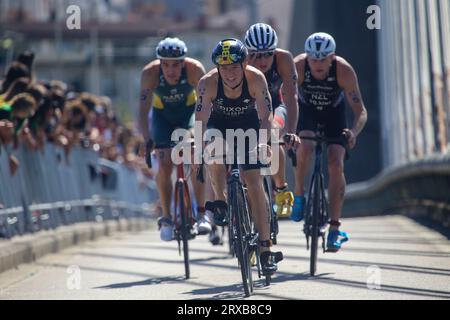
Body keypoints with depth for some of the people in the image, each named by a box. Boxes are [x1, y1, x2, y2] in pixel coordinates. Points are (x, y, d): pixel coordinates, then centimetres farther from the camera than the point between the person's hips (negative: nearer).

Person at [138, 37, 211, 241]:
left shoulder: (195, 69, -33)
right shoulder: (150, 73, -32)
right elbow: (143, 110, -33)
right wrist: (147, 139, -46)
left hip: (189, 109, 0)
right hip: (162, 113, 0)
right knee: (165, 165, -11)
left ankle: (201, 214, -9)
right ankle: (166, 219, 2)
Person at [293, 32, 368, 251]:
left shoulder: (344, 71, -30)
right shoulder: (298, 66, -31)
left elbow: (360, 110, -28)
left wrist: (354, 131, -48)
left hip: (334, 114, 0)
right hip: (306, 111, 0)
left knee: (336, 164, -16)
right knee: (305, 147, -32)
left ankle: (335, 229, -11)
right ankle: (299, 194, -7)